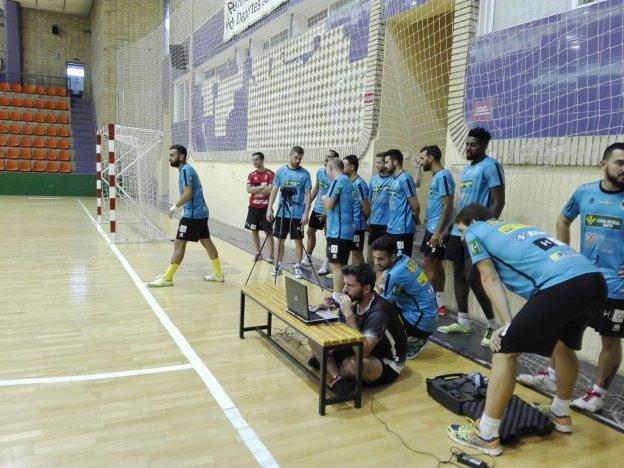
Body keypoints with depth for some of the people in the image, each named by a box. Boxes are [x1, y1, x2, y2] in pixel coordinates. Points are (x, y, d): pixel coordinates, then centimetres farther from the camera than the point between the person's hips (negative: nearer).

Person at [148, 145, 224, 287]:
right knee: (206, 242, 14)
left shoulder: (185, 170, -14)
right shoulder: (187, 169, 16)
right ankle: (218, 274, 21)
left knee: (179, 244, -6)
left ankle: (167, 278, -2)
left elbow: (187, 194, -22)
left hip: (193, 214, -10)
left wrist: (174, 207, -12)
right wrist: (179, 206, 17)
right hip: (201, 212, 10)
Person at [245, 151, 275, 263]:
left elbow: (270, 190, -16)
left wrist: (255, 189, -8)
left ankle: (271, 255, 6)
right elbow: (249, 190, -7)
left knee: (268, 231, 0)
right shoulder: (251, 175, 7)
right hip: (253, 207, 4)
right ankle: (258, 253, 19)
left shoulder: (270, 174, -5)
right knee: (254, 230, 8)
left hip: (266, 207, -4)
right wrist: (262, 187, -16)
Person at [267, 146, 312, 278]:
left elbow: (307, 194, -3)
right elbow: (274, 191, 6)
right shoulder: (280, 171, 4)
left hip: (298, 214, -2)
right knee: (280, 239, 9)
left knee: (298, 240, 4)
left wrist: (306, 213, -11)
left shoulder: (305, 174, -1)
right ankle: (278, 265, 22)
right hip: (281, 212, 2)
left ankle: (297, 267, 14)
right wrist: (269, 209, 0)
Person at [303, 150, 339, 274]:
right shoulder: (320, 171, 2)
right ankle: (307, 258, 32)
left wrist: (326, 214, -24)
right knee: (310, 231, 17)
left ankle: (326, 265, 10)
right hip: (317, 208, 8)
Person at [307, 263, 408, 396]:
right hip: (366, 349, 8)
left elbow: (362, 351, -36)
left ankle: (329, 365, -7)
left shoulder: (379, 312, -29)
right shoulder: (355, 302, -8)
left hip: (387, 364, -7)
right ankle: (337, 378, -20)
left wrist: (349, 314, -35)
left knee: (351, 365, -39)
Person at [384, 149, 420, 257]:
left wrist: (414, 219, 2)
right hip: (392, 228, 9)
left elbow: (415, 206, -14)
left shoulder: (405, 179, -14)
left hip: (402, 229, -9)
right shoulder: (393, 179, 14)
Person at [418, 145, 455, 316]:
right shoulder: (436, 176, 14)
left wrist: (438, 231, -24)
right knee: (436, 265, 12)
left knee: (428, 265, -6)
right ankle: (439, 304, 20)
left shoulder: (443, 176, -16)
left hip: (437, 229, -10)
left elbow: (448, 206, -21)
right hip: (431, 227, 10)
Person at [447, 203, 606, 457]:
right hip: (595, 280, 8)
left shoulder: (475, 231, 16)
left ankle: (487, 436, 8)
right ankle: (560, 414, 49)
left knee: (505, 351, 2)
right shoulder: (517, 226, 35)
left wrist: (507, 325, 2)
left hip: (561, 286, -8)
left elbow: (490, 279, 6)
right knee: (563, 344, 31)